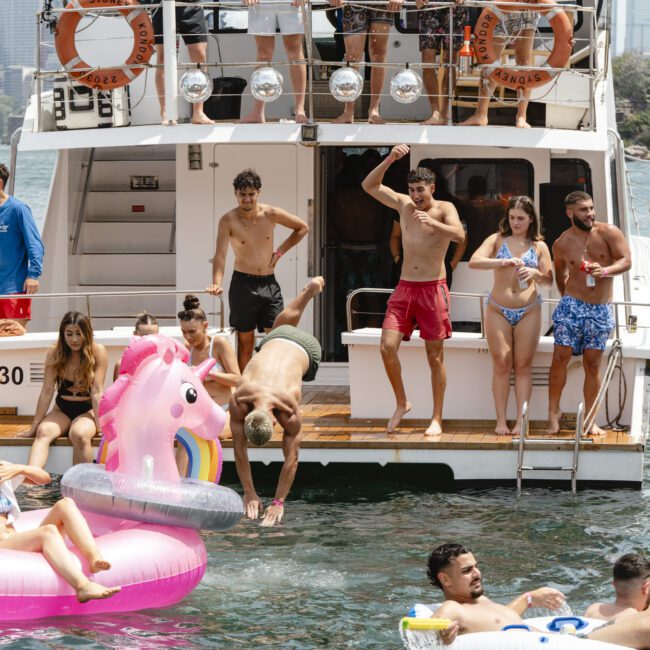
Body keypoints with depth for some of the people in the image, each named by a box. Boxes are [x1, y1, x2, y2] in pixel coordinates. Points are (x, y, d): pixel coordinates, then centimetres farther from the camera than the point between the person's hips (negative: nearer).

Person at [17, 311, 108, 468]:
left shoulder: (98, 352, -9)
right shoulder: (54, 353, -3)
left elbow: (97, 392, -14)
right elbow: (47, 391, -5)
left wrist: (100, 425, -22)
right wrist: (34, 427, -8)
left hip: (87, 411, -2)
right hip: (61, 411, 2)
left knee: (79, 434, -36)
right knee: (44, 431, -30)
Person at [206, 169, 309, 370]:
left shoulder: (271, 214, -3)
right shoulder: (228, 220, -10)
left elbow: (303, 228, 12)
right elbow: (220, 254, -20)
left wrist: (279, 252, 4)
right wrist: (217, 283, -36)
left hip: (269, 284, 2)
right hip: (243, 284, -2)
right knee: (245, 341, 2)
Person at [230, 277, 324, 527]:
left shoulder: (290, 410, -48)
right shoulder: (238, 401, -43)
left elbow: (291, 458, -41)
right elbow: (239, 450, -33)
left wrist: (278, 502, -42)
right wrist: (249, 493, -36)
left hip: (304, 348, -1)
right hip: (276, 340, 1)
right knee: (284, 323, 36)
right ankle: (311, 289, 64)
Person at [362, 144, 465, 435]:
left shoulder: (444, 209, -3)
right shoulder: (403, 204, 10)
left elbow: (459, 235, -22)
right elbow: (369, 185, 9)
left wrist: (433, 223, -38)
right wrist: (390, 159, -4)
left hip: (433, 290, -4)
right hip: (404, 288, 4)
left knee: (435, 357, 0)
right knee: (387, 347, -9)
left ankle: (437, 419, 6)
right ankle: (401, 404, 10)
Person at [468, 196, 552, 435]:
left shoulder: (538, 246, 7)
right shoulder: (498, 240, 3)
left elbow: (549, 280, 9)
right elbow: (474, 261, -11)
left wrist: (536, 274, -13)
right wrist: (504, 263, -24)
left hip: (528, 311, 1)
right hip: (498, 310, -1)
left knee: (523, 365, -1)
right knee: (501, 364, -3)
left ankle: (521, 421, 0)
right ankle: (501, 421, -1)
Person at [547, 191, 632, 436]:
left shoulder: (608, 233, -3)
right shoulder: (561, 244, 1)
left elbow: (626, 260, -7)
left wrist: (606, 271, -24)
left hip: (601, 310, 0)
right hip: (572, 306, 0)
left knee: (592, 365, 3)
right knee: (560, 358, -9)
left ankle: (590, 421, 8)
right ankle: (553, 412, 2)